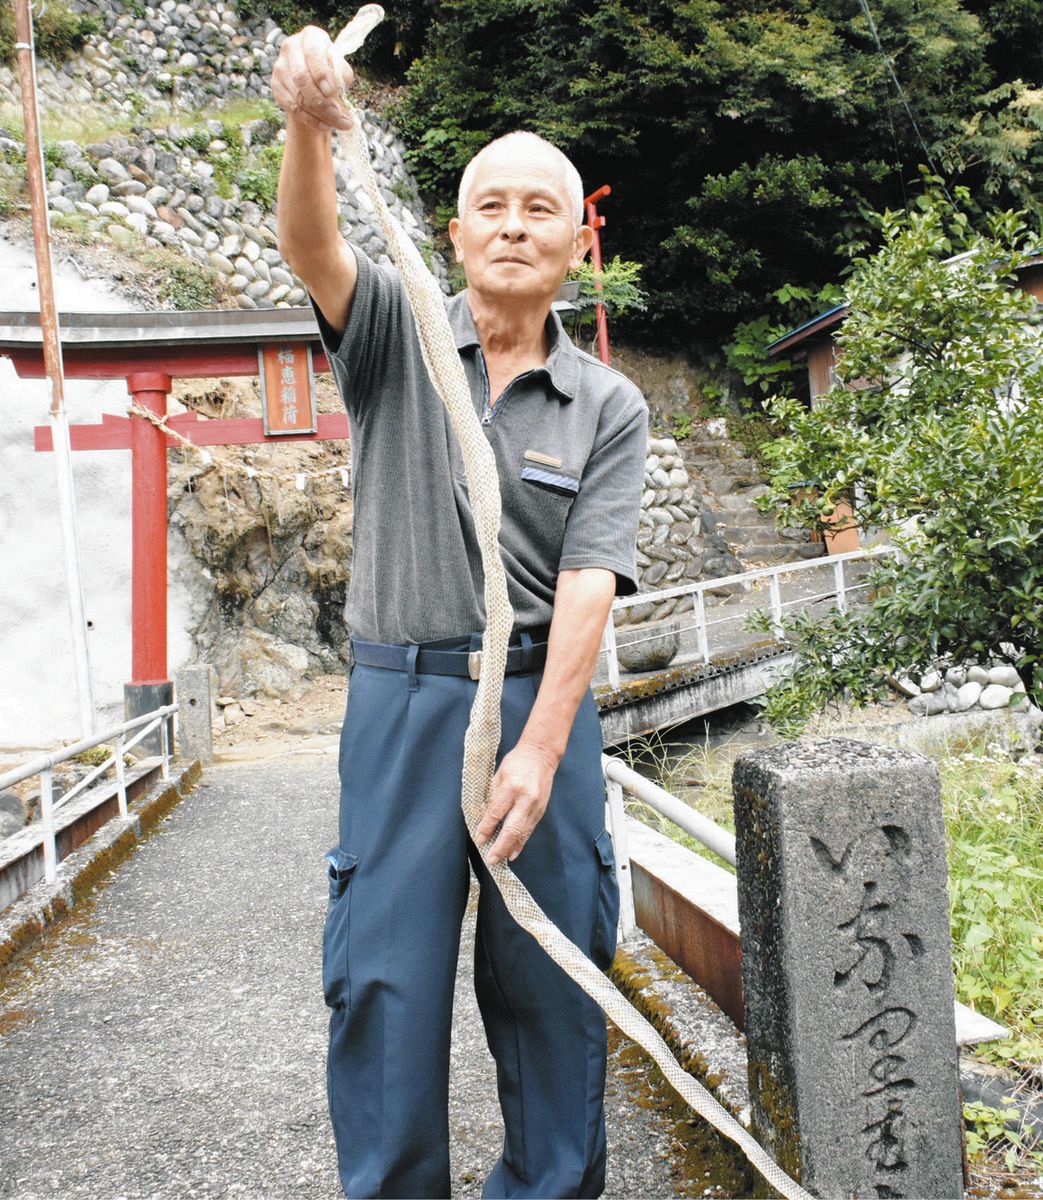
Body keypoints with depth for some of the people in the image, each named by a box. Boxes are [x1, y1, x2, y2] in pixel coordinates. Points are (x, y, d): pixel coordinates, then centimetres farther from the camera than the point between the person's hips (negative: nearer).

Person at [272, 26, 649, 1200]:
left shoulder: (608, 408, 4)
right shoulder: (396, 337, 6)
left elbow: (587, 582, -7)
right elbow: (312, 249, -15)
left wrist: (540, 749, -18)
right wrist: (309, 127, -37)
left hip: (542, 697, 1)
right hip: (400, 695, 0)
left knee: (550, 971, 8)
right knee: (384, 973, 2)